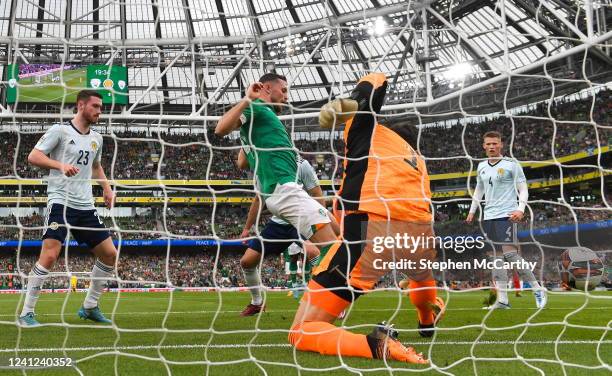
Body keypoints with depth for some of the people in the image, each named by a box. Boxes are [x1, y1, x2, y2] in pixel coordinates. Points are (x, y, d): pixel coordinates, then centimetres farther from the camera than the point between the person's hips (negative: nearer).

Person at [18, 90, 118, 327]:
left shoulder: (96, 138, 15)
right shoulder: (60, 131, -4)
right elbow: (33, 156, -10)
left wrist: (107, 189, 17)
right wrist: (60, 165, -26)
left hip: (86, 206, 7)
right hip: (60, 202, -7)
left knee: (109, 254, 4)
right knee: (49, 255, -18)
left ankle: (90, 307, 19)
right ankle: (26, 313, -4)